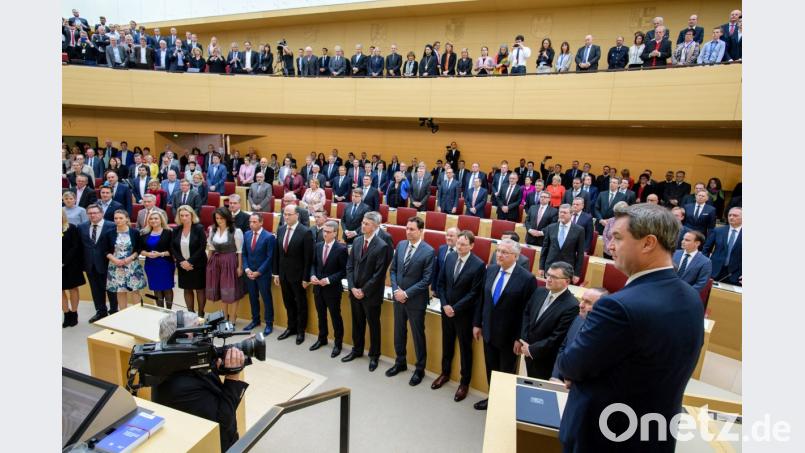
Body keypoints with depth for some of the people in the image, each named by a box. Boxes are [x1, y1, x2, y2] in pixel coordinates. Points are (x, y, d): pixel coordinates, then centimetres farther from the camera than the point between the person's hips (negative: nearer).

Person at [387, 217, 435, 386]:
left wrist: (407, 293, -17)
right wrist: (396, 290, -7)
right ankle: (400, 362, 39)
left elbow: (426, 280, -17)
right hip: (398, 297, 5)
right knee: (399, 332, 18)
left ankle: (420, 369, 27)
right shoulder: (401, 245, 1)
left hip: (416, 300, -5)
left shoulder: (428, 251, -16)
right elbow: (393, 269, 6)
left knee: (418, 335, 9)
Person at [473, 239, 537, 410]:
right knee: (491, 370, 21)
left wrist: (520, 338, -13)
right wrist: (477, 323, 6)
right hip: (488, 331, 5)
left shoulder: (527, 278, -19)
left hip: (508, 336, -5)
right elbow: (482, 298, 5)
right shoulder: (490, 270, -2)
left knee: (507, 373, 16)